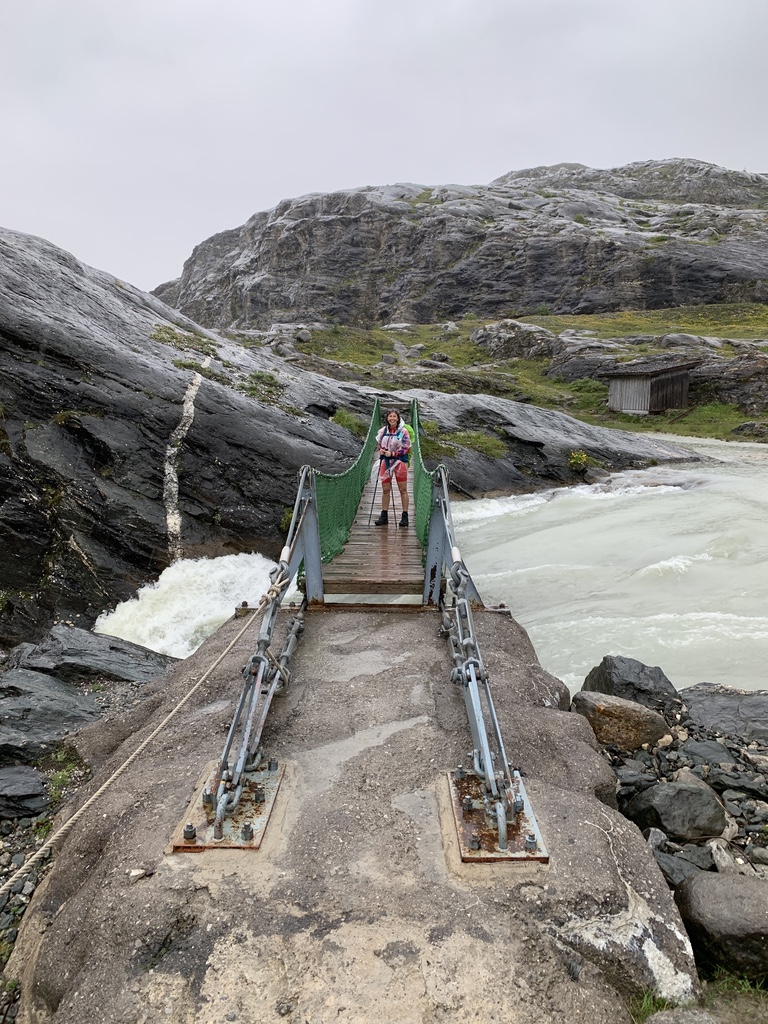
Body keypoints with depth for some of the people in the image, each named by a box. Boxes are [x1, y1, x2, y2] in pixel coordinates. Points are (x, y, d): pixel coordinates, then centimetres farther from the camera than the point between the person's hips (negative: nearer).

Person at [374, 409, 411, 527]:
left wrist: (393, 453, -14)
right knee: (385, 490, 7)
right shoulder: (383, 431, 7)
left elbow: (407, 448, -6)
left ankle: (405, 516, 7)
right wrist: (380, 450, -3)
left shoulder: (403, 431, -6)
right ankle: (384, 516, 14)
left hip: (399, 461, -4)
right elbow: (378, 444, 19)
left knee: (402, 490, 1)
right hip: (385, 461, 4)